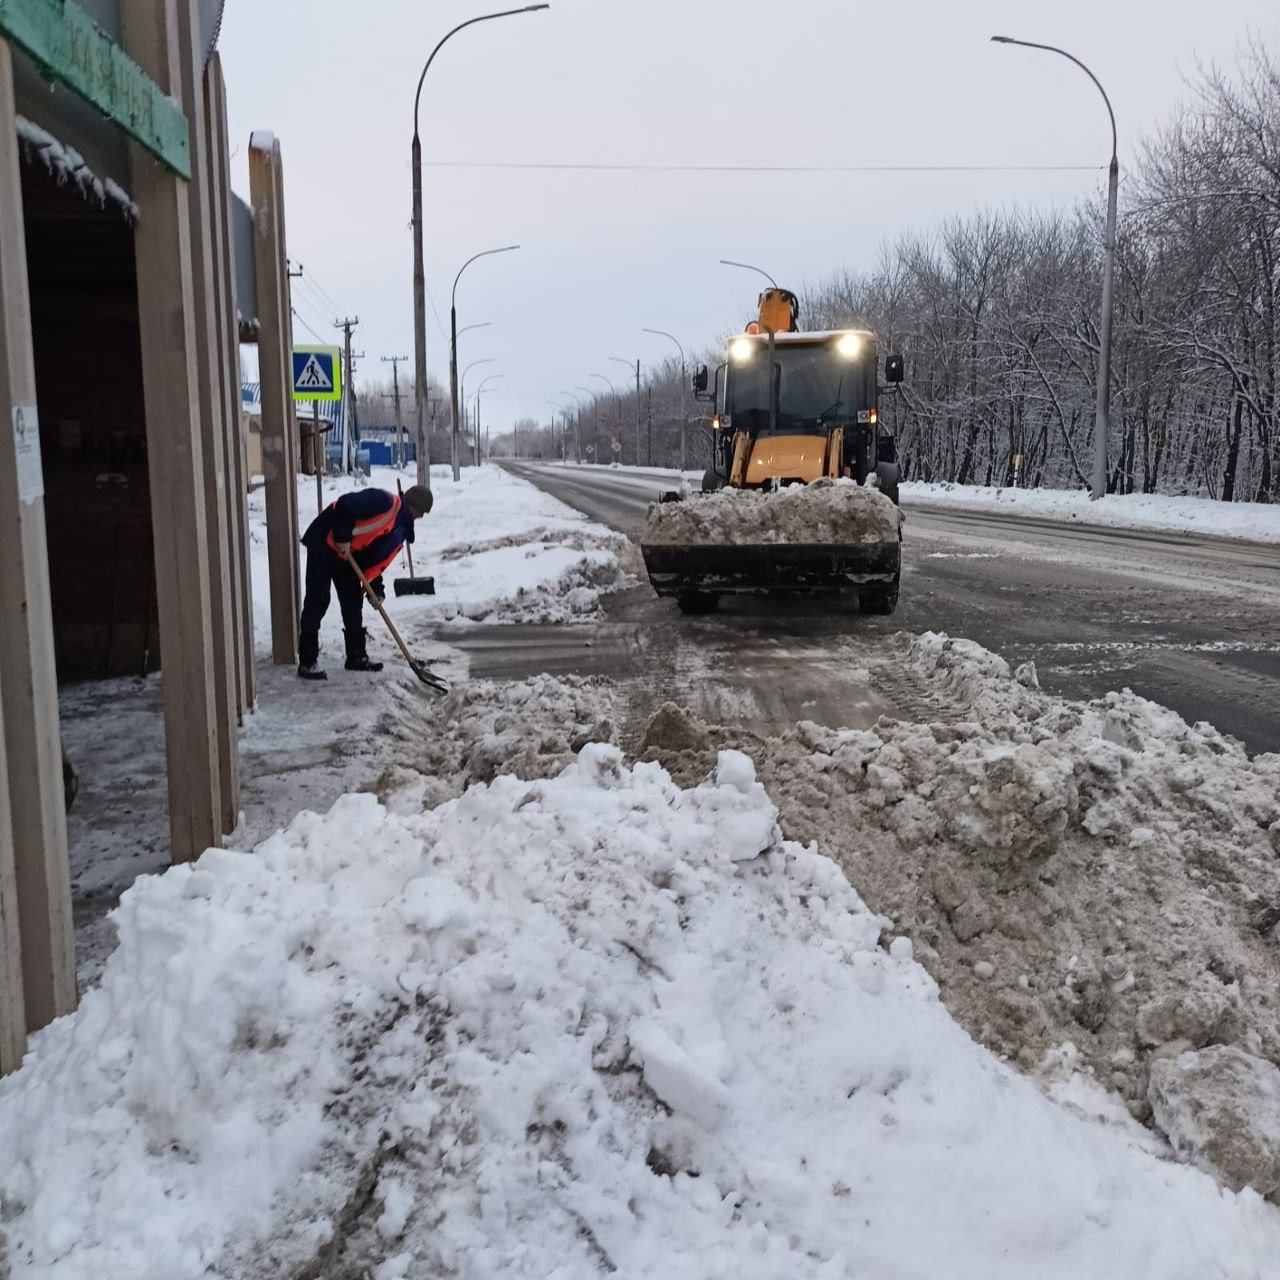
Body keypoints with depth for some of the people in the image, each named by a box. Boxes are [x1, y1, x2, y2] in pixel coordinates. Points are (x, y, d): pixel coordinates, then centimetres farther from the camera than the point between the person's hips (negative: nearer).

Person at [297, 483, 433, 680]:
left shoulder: (400, 530, 11)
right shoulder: (386, 502, -17)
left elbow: (378, 560, 12)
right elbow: (345, 504, -26)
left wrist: (376, 588, 2)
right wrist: (343, 538, -22)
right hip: (324, 542, -10)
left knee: (353, 602, 12)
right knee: (318, 601, -9)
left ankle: (357, 656, 23)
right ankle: (307, 662, -6)